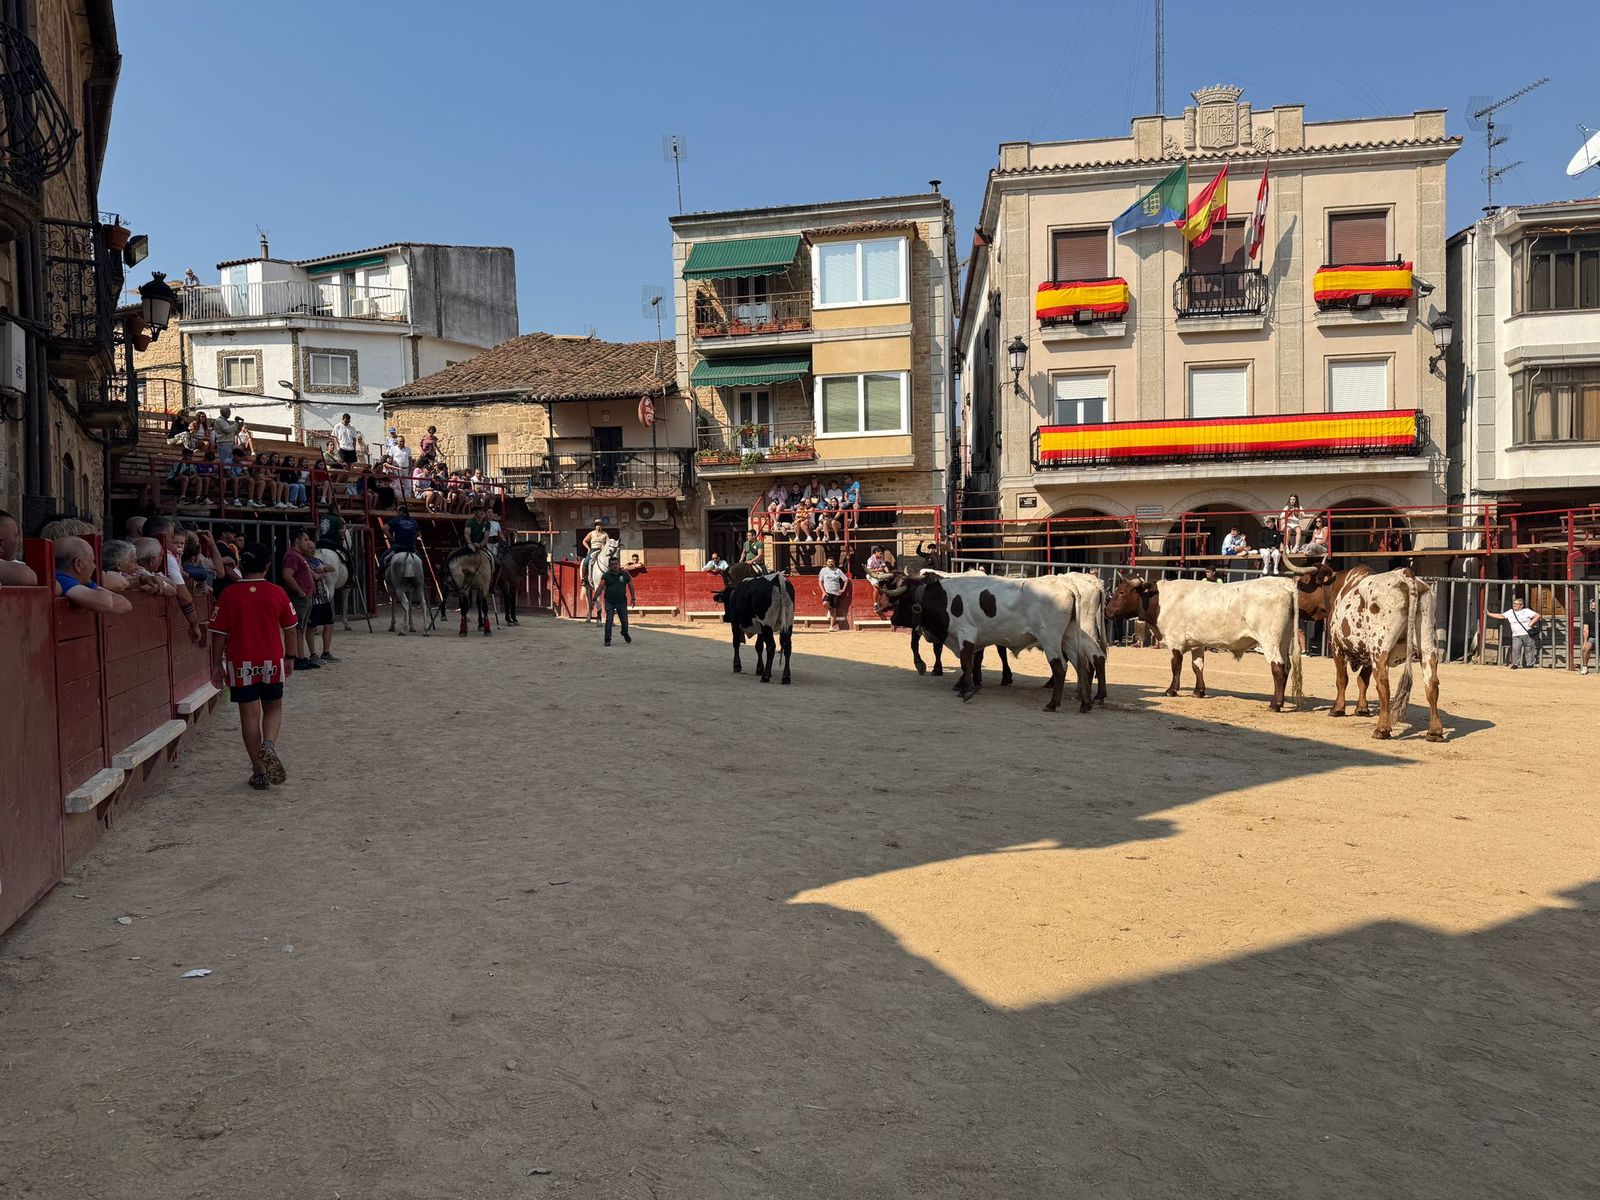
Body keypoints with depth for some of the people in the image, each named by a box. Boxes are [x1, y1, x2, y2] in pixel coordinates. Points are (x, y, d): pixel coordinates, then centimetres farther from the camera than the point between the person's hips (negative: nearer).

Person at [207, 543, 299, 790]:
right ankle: (269, 745, -11)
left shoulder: (228, 595, -5)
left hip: (240, 663, 0)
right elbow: (289, 629, 2)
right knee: (273, 708, 18)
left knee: (249, 715, 6)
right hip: (271, 662, 0)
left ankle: (259, 772, 9)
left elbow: (220, 635, -3)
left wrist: (217, 664, 7)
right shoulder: (277, 593, -4)